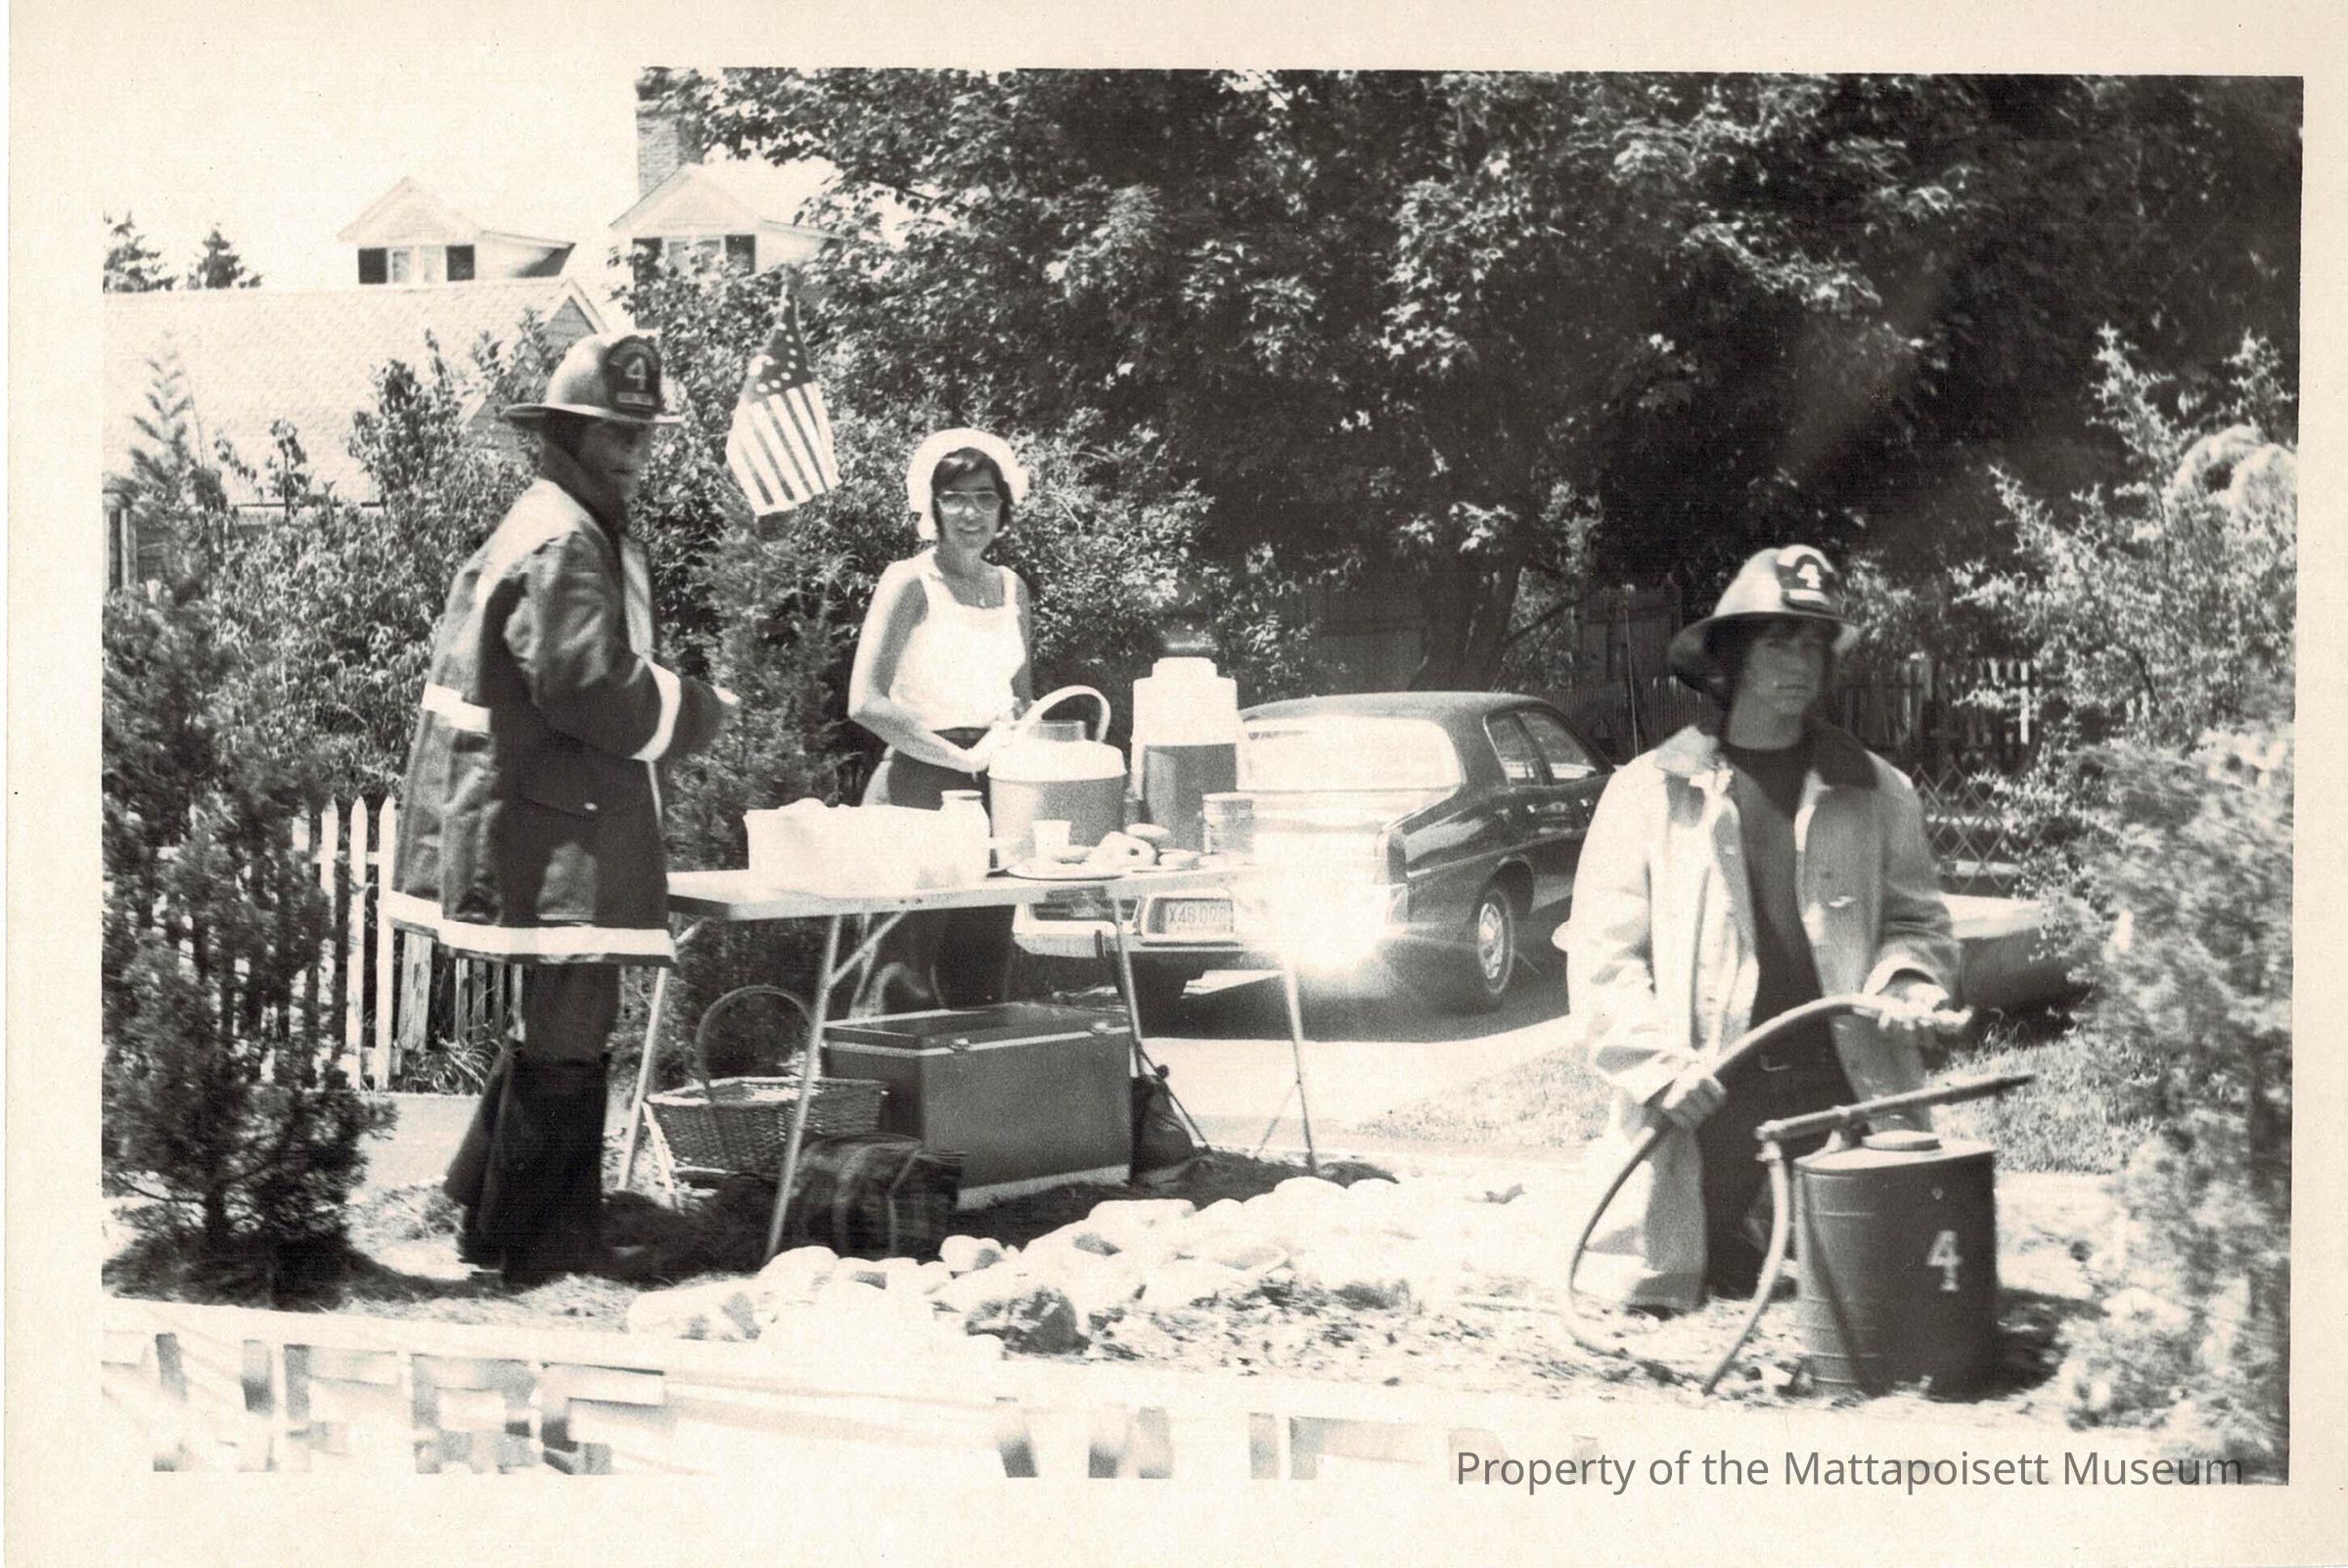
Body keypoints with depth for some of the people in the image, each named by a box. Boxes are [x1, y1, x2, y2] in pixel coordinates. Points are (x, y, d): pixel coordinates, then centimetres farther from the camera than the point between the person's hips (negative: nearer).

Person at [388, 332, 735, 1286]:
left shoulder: (552, 530, 19)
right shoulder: (564, 544, -16)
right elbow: (588, 687, -25)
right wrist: (699, 711, -11)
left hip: (557, 826, 11)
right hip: (557, 829, -11)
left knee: (558, 1030, 20)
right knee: (569, 1038, -4)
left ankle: (491, 1211, 31)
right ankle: (546, 1247, 6)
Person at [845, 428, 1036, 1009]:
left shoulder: (1010, 587, 13)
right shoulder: (910, 582, -5)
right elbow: (866, 702, -15)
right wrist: (962, 758, -17)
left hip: (993, 793, 6)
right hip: (919, 787, -6)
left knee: (982, 985, 8)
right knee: (910, 985, -8)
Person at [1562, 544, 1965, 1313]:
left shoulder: (1875, 791, 10)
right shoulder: (1650, 791, 2)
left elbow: (1916, 920, 16)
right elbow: (1604, 954, -1)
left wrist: (1905, 986, -5)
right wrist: (1659, 1063, -13)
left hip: (1840, 1086, 2)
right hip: (1708, 1101, -2)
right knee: (1671, 1295, 2)